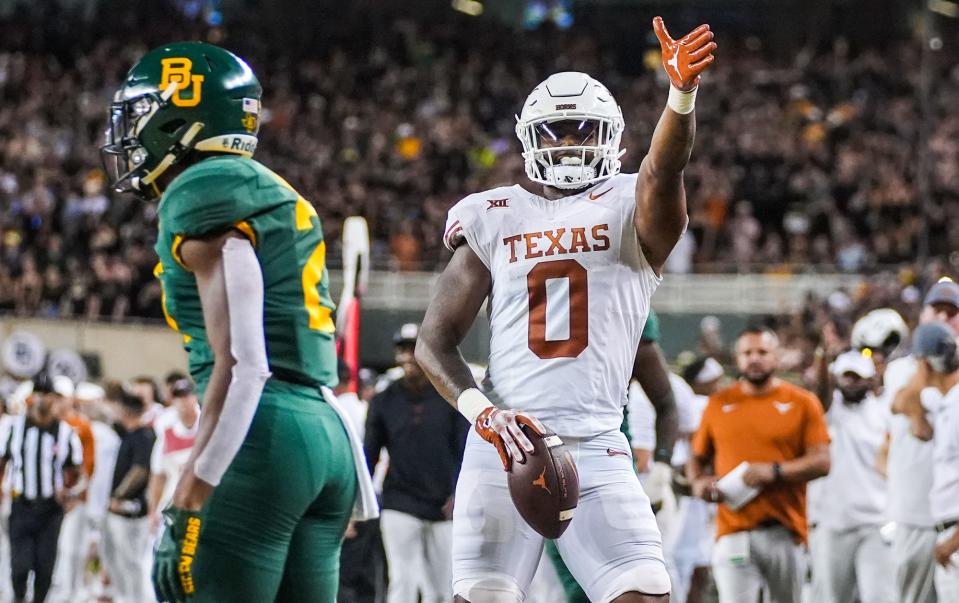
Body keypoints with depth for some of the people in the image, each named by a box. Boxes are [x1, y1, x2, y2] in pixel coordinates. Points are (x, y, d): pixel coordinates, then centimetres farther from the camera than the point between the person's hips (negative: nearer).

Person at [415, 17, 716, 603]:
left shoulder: (631, 211, 5)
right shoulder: (493, 223, 10)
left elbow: (665, 167, -19)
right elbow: (434, 342, 9)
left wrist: (683, 92, -40)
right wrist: (481, 411, -10)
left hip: (597, 452, -1)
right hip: (503, 447, 1)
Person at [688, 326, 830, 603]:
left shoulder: (802, 403, 5)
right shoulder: (719, 404, 12)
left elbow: (821, 461, -2)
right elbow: (698, 458, 20)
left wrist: (774, 471, -15)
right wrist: (698, 482, -2)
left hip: (784, 531, 0)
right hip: (733, 532, 0)